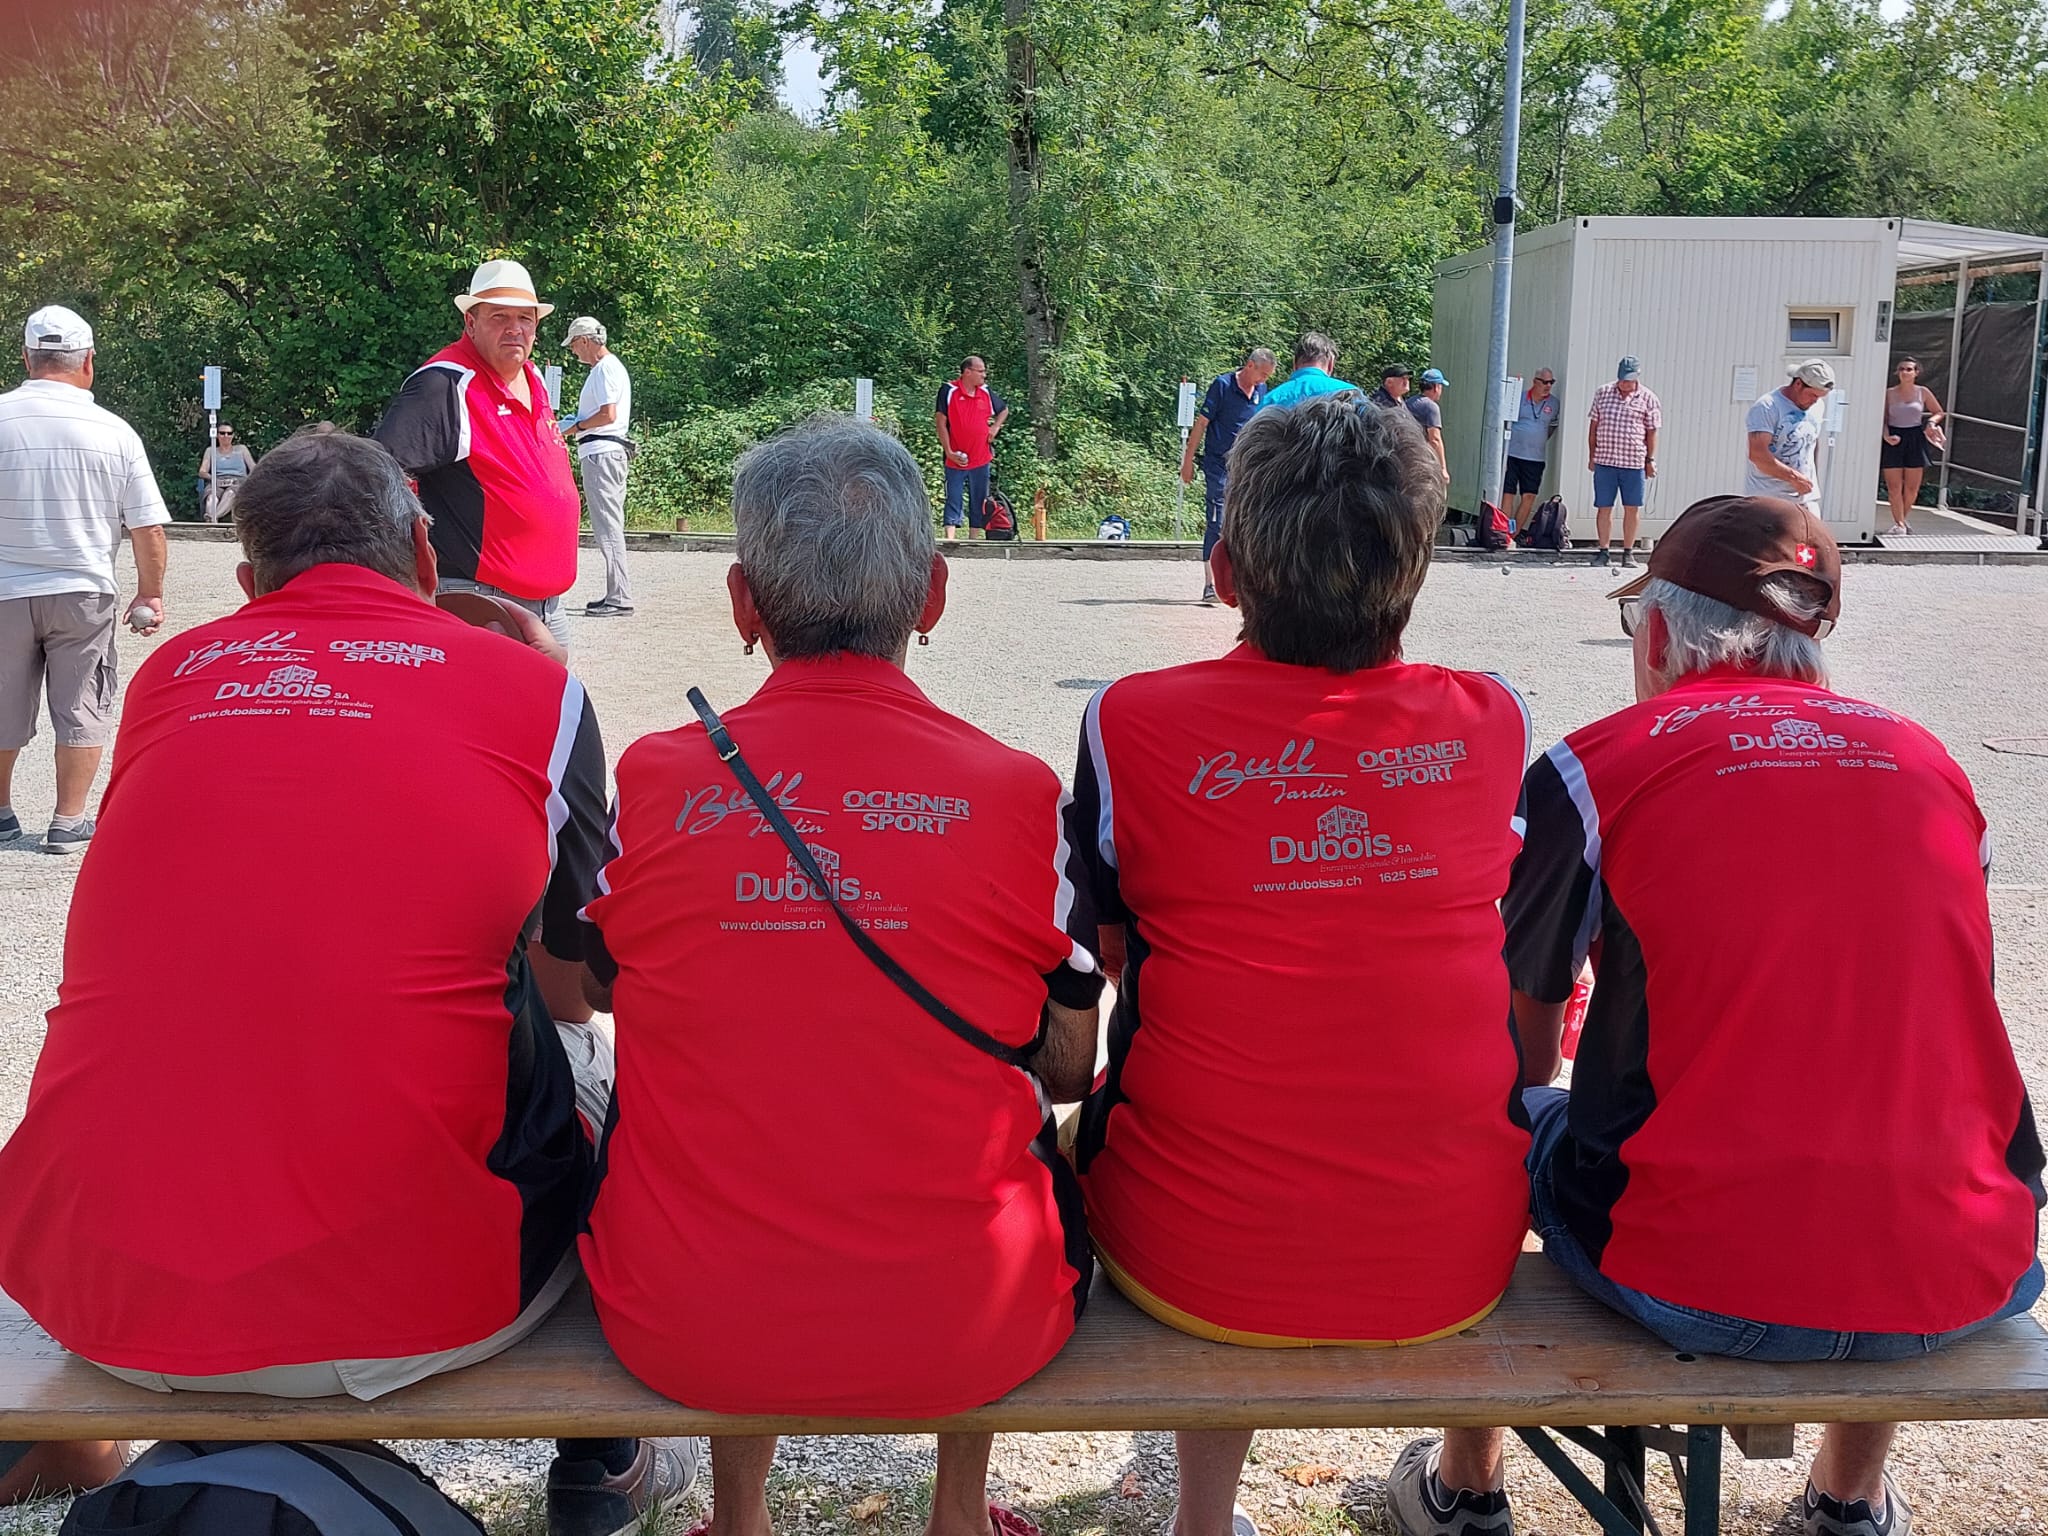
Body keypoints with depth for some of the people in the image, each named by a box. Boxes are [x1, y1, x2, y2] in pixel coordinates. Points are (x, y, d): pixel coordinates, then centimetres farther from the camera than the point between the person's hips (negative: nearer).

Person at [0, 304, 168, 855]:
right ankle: (68, 823, 12)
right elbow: (148, 529, -5)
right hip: (83, 592, -1)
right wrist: (150, 595, 8)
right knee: (82, 709, 9)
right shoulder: (113, 431, -7)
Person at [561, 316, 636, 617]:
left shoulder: (606, 368, -11)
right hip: (604, 453, 11)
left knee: (608, 526, -11)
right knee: (608, 526, 12)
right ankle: (615, 594, 15)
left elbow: (608, 414, -20)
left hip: (601, 454, -11)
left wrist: (577, 427, -7)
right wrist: (577, 423, 16)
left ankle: (619, 598, -12)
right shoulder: (606, 367, 21)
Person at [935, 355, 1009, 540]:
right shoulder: (948, 391, -7)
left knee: (978, 502, 8)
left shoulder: (986, 393, 7)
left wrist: (995, 428, 7)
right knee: (954, 501, -5)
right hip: (956, 460, -5)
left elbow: (1004, 410, 26)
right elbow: (940, 422, -8)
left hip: (981, 459, 5)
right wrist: (949, 452, -13)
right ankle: (950, 540, -9)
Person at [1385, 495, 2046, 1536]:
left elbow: (1523, 1047, 8)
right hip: (1963, 1290, 4)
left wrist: (1541, 1133, 31)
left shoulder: (1593, 768, -3)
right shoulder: (1932, 763, 8)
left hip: (1700, 1284, -3)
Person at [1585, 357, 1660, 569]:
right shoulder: (1602, 393, 7)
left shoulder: (1647, 399, 2)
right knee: (1603, 507, 3)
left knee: (1632, 508, 4)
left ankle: (1628, 552, 13)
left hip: (1634, 462, -1)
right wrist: (1591, 455, 10)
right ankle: (1603, 551, 12)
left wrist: (1650, 460, 2)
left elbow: (1652, 431, 5)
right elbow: (1594, 425, 12)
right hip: (1604, 461, 1)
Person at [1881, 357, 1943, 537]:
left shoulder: (1923, 392, 2)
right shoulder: (1889, 393, -1)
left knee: (1912, 488, 4)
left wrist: (1931, 421, -7)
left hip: (1915, 439, 1)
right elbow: (1883, 419, 0)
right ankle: (1899, 523, 6)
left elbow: (1939, 413, 14)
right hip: (1894, 440, -1)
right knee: (1894, 487, -3)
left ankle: (1902, 519, 25)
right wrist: (1886, 435, -17)